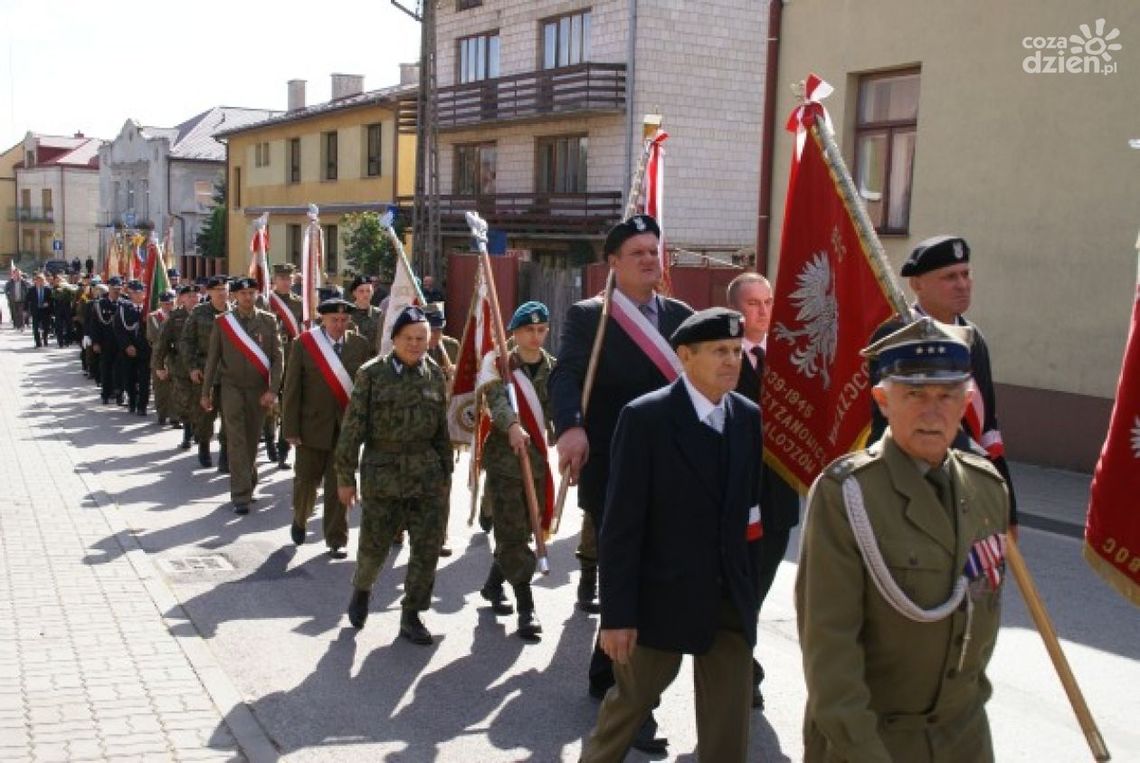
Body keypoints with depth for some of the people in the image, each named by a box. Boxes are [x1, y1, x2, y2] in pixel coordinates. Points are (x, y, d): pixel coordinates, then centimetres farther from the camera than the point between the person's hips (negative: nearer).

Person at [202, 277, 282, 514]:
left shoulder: (268, 321, 2)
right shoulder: (222, 321, 1)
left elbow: (277, 357, -1)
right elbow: (212, 358, 5)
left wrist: (273, 390, -10)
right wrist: (205, 393, 6)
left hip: (259, 390, 1)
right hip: (232, 387, -1)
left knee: (252, 440, 9)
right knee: (236, 441, -8)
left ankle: (247, 485, 26)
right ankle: (241, 495, -8)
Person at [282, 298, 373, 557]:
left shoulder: (360, 345, 1)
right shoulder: (303, 344, -4)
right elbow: (292, 390, -4)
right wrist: (291, 429, -7)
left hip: (347, 426, 1)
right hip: (313, 426, -1)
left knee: (339, 485, 5)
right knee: (307, 479, 10)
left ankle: (336, 540, 17)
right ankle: (300, 519, 39)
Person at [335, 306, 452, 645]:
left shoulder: (435, 374, 5)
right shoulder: (372, 373, -6)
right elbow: (353, 427, -5)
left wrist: (446, 474, 13)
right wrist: (345, 477, -6)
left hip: (427, 474, 3)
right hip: (382, 473, -3)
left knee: (428, 547, 1)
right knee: (374, 544, 5)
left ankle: (411, 615, 17)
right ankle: (361, 589, 38)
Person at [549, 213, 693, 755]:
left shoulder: (679, 315, 10)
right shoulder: (587, 316, -4)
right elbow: (567, 375, -20)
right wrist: (571, 427, -39)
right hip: (612, 471, -5)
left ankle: (605, 676, 36)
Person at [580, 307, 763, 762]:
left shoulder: (748, 417, 2)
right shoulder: (645, 417, -14)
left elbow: (748, 509, 8)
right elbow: (621, 525, -14)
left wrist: (750, 588, 7)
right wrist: (617, 613, -15)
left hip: (732, 598, 5)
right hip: (664, 595, -4)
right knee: (631, 698, 16)